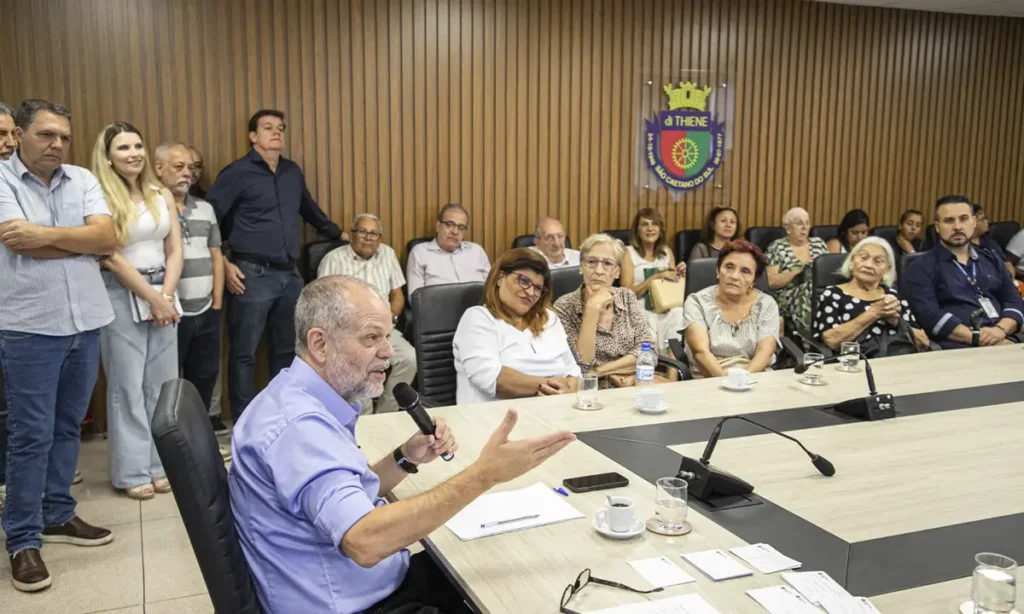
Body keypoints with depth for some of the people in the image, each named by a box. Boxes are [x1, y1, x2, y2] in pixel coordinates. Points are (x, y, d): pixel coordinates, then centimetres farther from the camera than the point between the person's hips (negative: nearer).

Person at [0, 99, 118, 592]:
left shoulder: (83, 180, 8)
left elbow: (107, 236, -6)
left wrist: (47, 235, -13)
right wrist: (83, 240, -6)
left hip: (85, 323, 5)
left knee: (67, 428, 15)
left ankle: (57, 516, 30)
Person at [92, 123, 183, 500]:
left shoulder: (162, 195, 9)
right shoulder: (102, 198, -6)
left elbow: (175, 251, 7)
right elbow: (111, 258, -10)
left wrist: (166, 295, -6)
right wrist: (150, 297, -10)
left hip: (163, 294, 5)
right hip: (121, 297, -5)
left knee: (162, 383, 8)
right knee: (127, 384, 1)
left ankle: (160, 464, 19)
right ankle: (132, 472, 10)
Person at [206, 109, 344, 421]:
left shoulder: (293, 172, 14)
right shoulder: (238, 173, -4)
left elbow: (310, 209, 31)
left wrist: (339, 234, 39)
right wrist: (223, 263, -11)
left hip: (290, 275, 6)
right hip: (253, 275, -6)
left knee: (286, 350, 13)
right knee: (244, 353, 0)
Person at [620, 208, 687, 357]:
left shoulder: (667, 251, 15)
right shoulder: (629, 253, 0)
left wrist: (679, 275, 0)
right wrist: (657, 276, -16)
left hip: (669, 311, 4)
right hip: (643, 313, -4)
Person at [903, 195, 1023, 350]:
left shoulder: (991, 260, 22)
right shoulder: (922, 267, 3)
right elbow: (929, 315, -10)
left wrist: (1001, 329, -7)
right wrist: (977, 337, -18)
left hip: (1006, 341, 5)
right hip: (959, 347, -5)